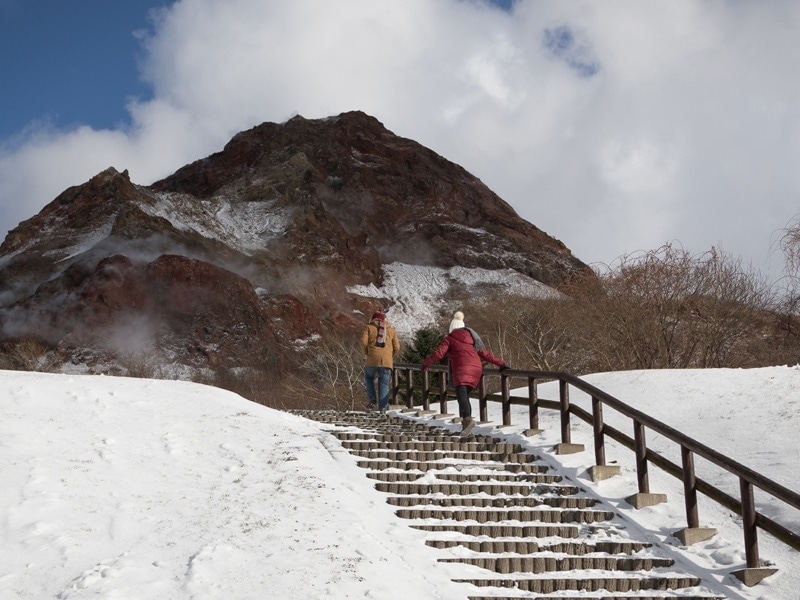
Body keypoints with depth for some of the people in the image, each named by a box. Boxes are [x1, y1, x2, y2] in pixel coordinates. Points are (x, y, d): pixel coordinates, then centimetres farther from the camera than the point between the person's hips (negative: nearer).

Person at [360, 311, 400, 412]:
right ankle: (383, 407, -5)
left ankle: (372, 400, 4)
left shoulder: (368, 327, 13)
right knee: (384, 384, 4)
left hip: (372, 359, -1)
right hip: (387, 361, 1)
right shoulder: (391, 330, 20)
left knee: (369, 379, 21)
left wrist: (366, 353, 12)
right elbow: (397, 347, 10)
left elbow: (364, 341, -4)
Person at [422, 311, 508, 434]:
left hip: (462, 369, -6)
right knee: (465, 395, 16)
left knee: (461, 395, -17)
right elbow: (484, 353, 22)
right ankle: (465, 424, 9)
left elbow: (439, 353, 3)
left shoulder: (450, 338, 9)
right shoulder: (472, 336, 24)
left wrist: (425, 363, 17)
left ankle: (467, 419, -41)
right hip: (476, 369, 6)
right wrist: (500, 363, 26)